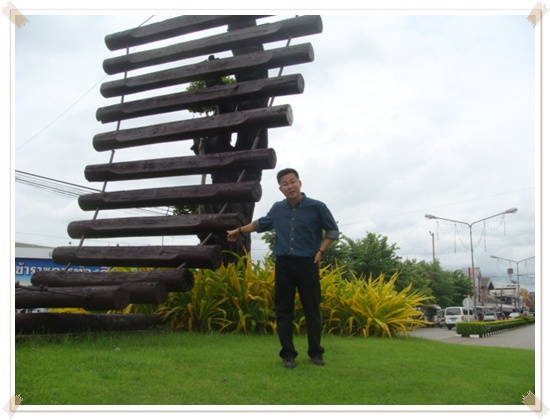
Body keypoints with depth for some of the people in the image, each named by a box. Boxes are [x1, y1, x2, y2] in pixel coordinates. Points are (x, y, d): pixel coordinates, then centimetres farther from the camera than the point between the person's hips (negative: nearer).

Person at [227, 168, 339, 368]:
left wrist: (320, 251, -4)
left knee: (312, 310, 4)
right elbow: (262, 223, 26)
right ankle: (288, 354, 12)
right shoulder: (277, 209, 7)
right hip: (284, 264, 3)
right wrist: (239, 230, 29)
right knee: (284, 310, 3)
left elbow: (333, 231, 6)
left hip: (307, 264, -3)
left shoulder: (317, 207, -4)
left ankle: (316, 352, 18)